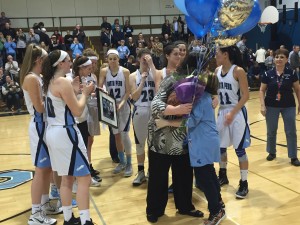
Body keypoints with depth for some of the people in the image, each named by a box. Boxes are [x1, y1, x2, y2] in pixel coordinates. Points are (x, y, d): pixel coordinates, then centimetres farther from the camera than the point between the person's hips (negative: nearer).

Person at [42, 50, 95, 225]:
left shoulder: (51, 82, 13)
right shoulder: (63, 82, -16)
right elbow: (77, 111, -16)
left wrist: (74, 91, 13)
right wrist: (85, 93, -2)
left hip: (54, 132, 10)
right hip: (65, 133, -10)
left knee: (67, 178, 15)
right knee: (84, 178, -4)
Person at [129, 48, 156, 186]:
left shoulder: (154, 72, 2)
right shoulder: (134, 76, 1)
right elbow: (134, 97, -8)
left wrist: (152, 65, -18)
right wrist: (142, 80, -13)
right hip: (139, 111, 1)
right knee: (140, 143, 10)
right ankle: (141, 172, 23)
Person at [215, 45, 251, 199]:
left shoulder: (238, 71, -15)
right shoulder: (217, 70, 4)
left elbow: (246, 96, -16)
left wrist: (232, 113, -21)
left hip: (237, 113, -6)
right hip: (222, 111, 7)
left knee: (239, 149, -1)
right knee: (220, 146, 14)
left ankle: (244, 184, 10)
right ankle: (223, 176, 34)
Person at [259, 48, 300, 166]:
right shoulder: (268, 74, -6)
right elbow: (262, 90, -1)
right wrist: (262, 105, -9)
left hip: (288, 106, 0)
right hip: (271, 106, 0)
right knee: (271, 131, 11)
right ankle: (272, 152, 31)